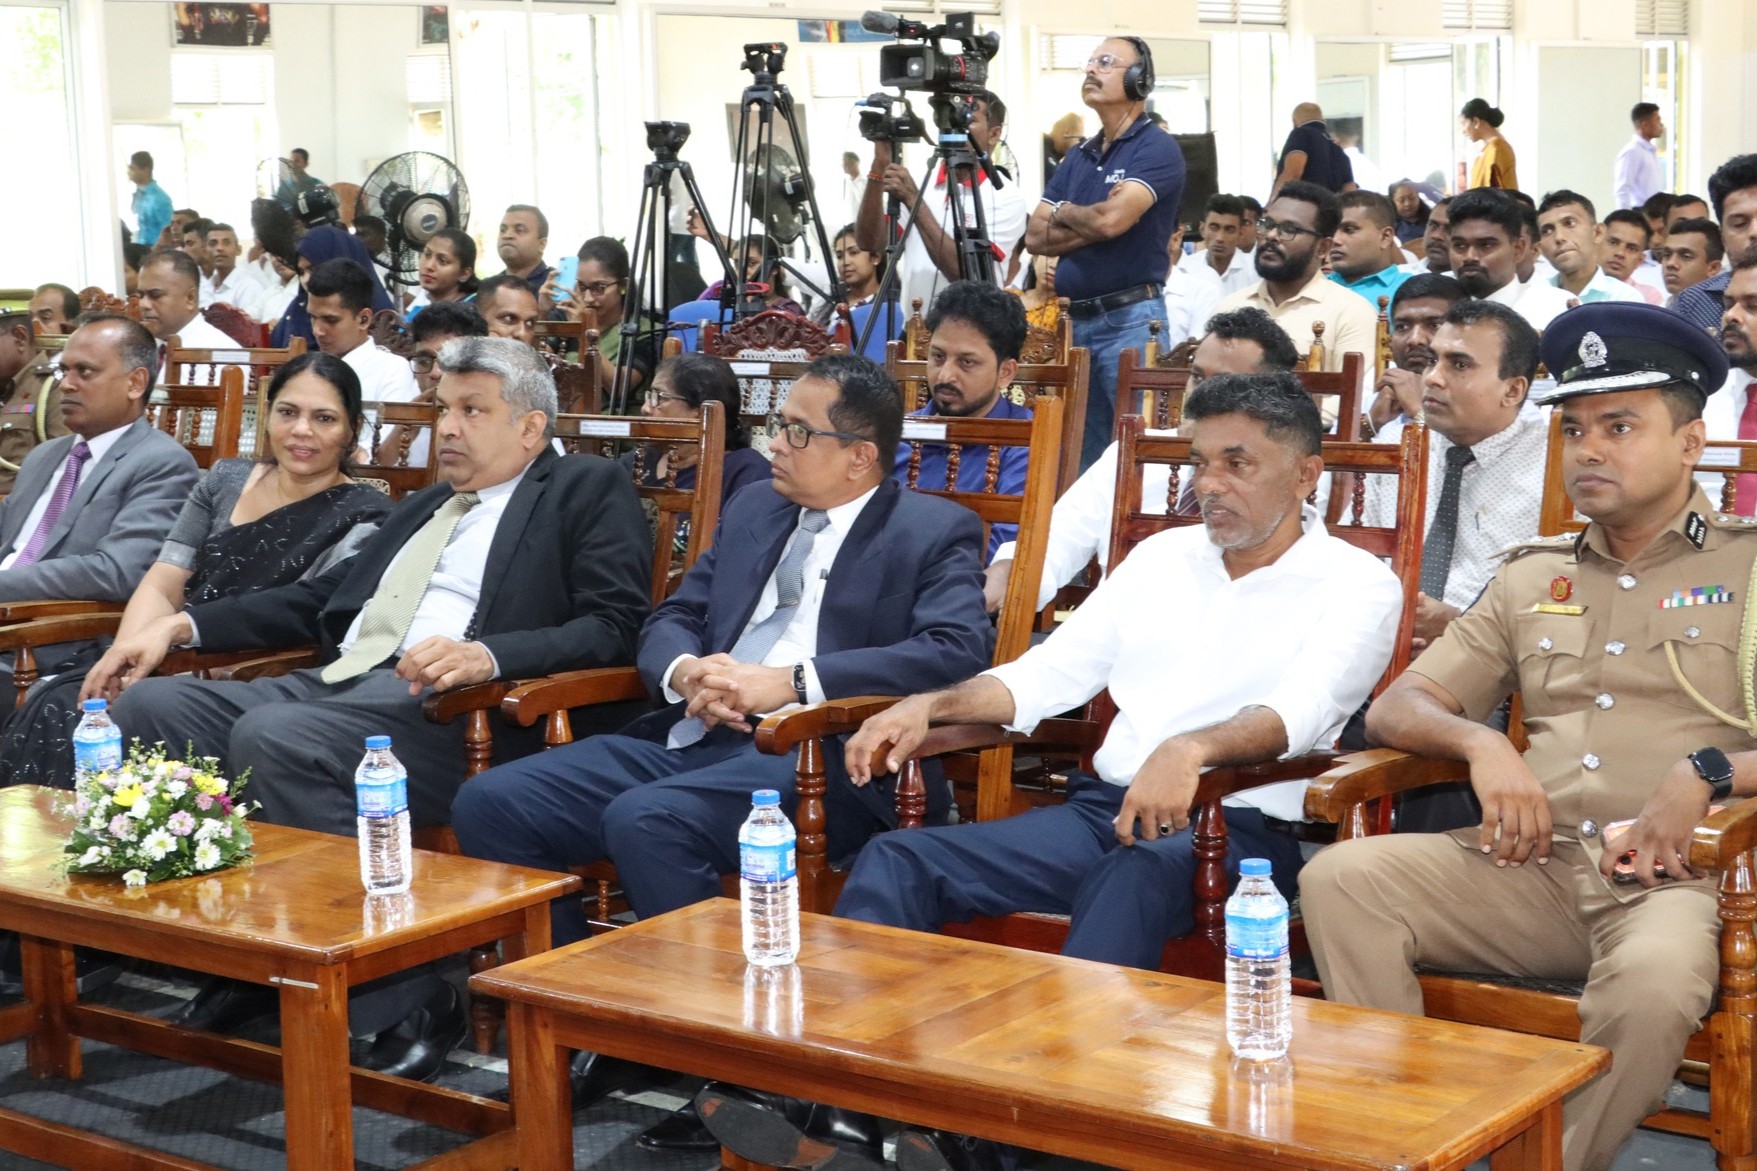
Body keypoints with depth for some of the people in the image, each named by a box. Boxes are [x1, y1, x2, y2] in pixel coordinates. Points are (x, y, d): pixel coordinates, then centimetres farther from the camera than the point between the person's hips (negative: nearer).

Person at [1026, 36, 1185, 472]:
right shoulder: (1078, 156, 16)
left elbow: (1113, 219, -21)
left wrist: (1063, 213, -1)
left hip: (1131, 319, -8)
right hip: (1076, 320, 8)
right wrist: (1091, 226, -8)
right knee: (1081, 453, 11)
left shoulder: (1157, 148, -6)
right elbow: (1035, 236, 8)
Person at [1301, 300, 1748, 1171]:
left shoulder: (1743, 568, 7)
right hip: (1532, 865, 4)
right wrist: (1480, 744, -5)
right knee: (1340, 879, -19)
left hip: (1674, 878, -4)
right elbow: (1396, 709, 17)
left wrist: (1708, 774, -18)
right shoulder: (1531, 580, 21)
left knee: (1655, 978, -38)